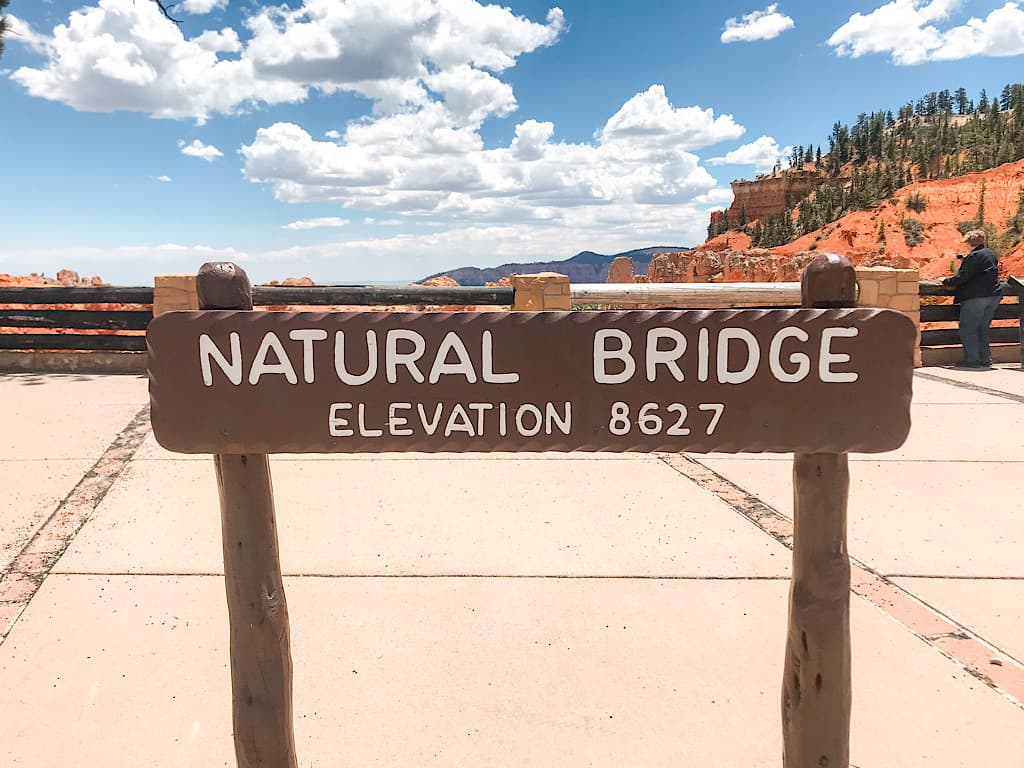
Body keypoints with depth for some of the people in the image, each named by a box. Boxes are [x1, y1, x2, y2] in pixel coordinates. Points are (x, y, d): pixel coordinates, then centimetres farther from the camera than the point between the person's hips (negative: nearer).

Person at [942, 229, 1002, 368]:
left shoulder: (974, 256, -13)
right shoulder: (992, 254, 14)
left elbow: (962, 277, -18)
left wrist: (946, 281, -3)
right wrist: (964, 260, 22)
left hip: (975, 297, -9)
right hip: (994, 296, 9)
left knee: (968, 328, -1)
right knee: (983, 328, 16)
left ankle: (972, 359, -3)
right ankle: (985, 358, 16)